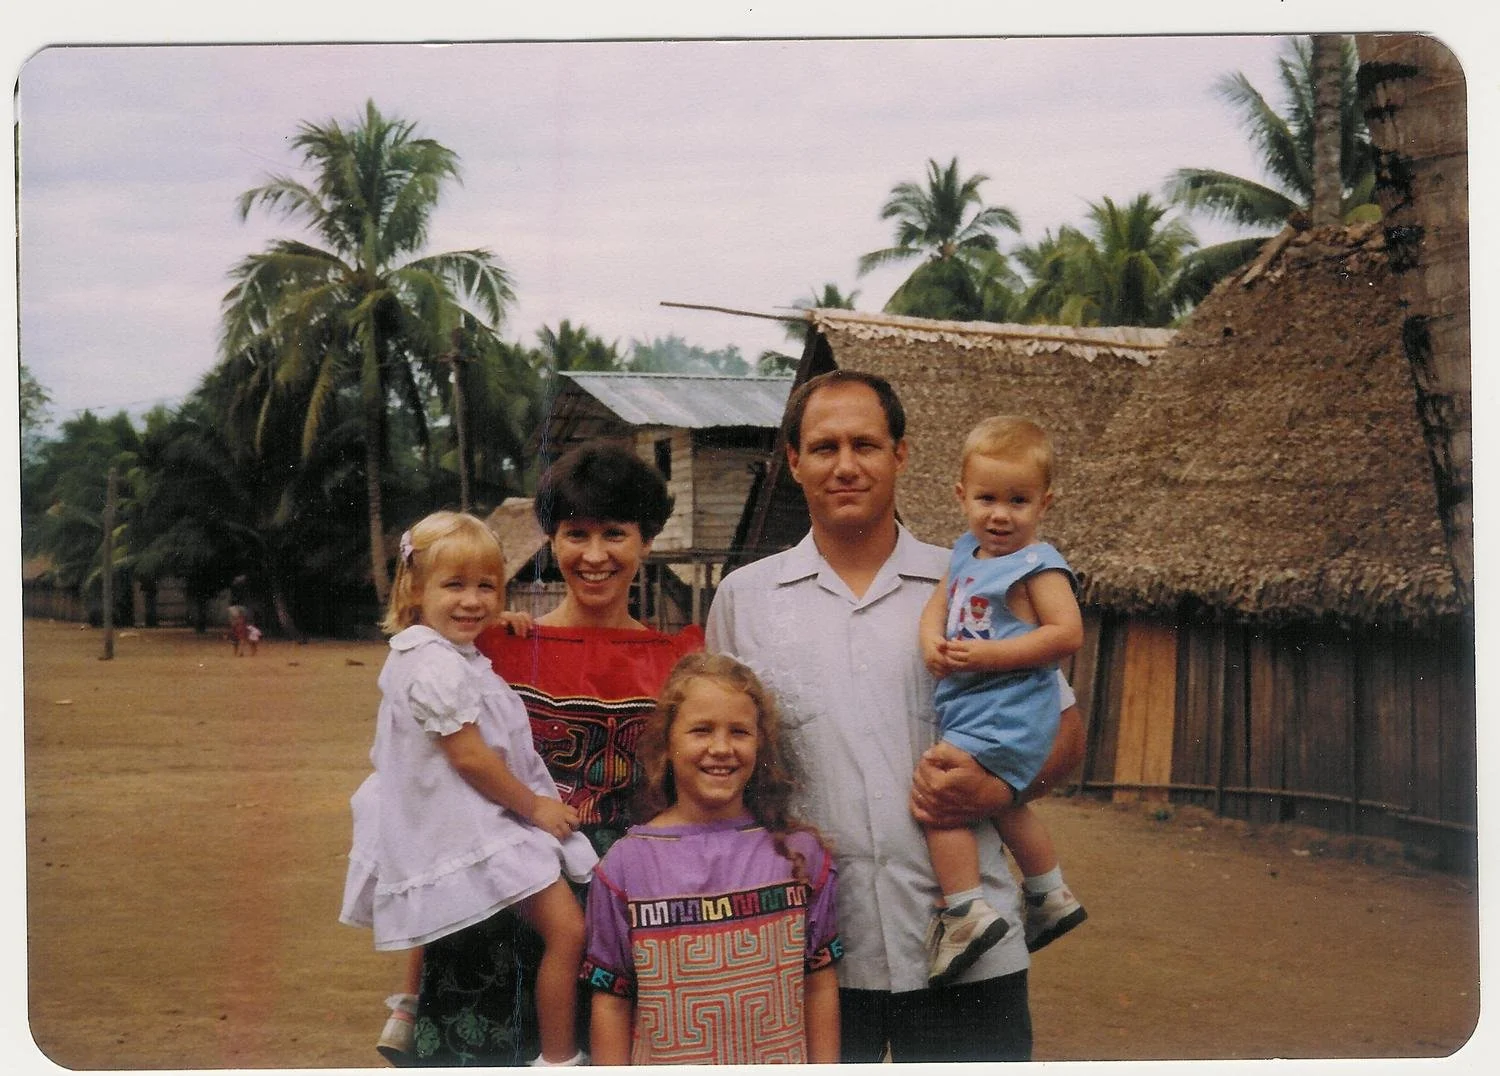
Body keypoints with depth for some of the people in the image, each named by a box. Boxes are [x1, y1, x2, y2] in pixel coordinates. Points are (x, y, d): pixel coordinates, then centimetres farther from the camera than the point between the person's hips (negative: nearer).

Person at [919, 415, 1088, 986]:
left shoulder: (1038, 564, -14)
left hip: (1004, 718, -10)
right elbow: (937, 604, 14)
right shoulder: (965, 553, 10)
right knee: (1004, 806, 28)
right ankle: (1053, 898, 46)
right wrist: (931, 641, -9)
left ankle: (966, 911, -11)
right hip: (970, 712, 10)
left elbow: (1067, 633, -21)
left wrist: (990, 655, -24)